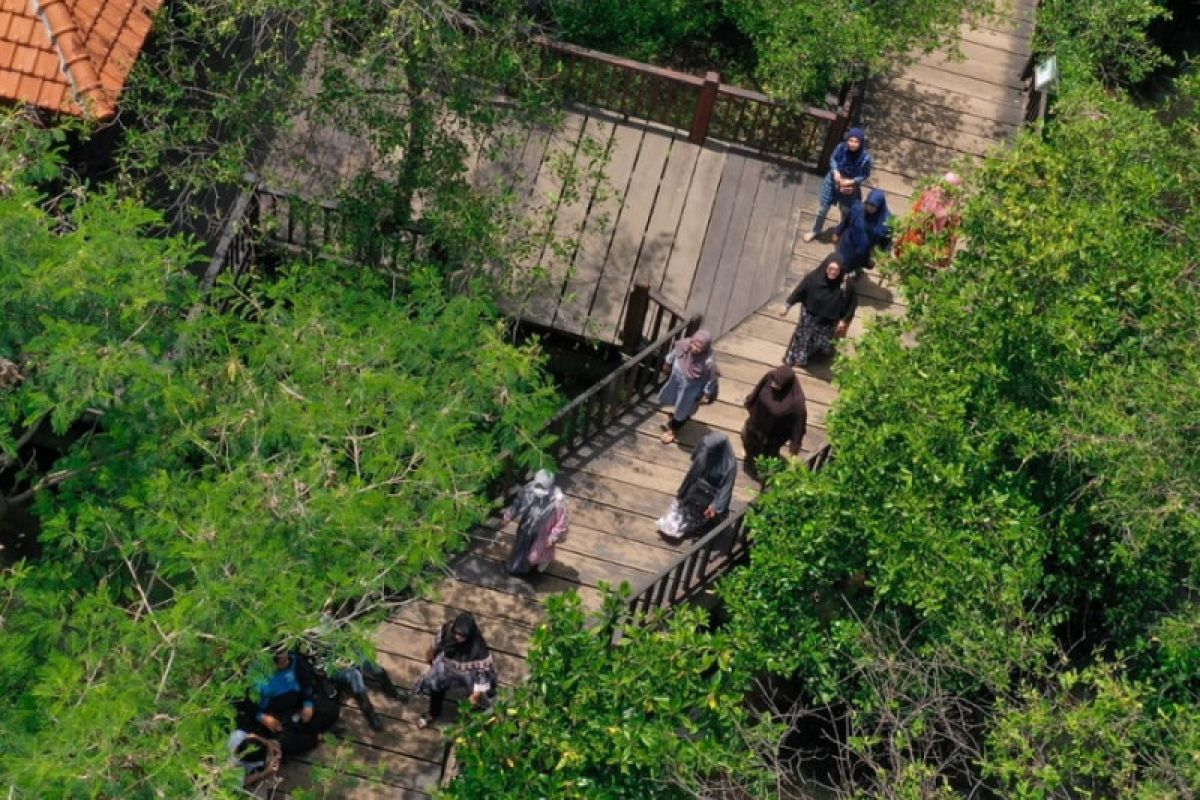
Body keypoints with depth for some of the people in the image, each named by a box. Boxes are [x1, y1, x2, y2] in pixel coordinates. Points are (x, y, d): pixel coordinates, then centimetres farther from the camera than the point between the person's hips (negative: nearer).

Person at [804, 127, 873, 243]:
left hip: (849, 188, -2)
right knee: (823, 208, 17)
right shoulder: (841, 147, -24)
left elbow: (865, 175, -14)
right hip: (833, 182, 2)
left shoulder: (865, 157, -29)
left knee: (846, 212, 20)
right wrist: (835, 171, -21)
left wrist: (851, 182, -26)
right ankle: (816, 231, 43)